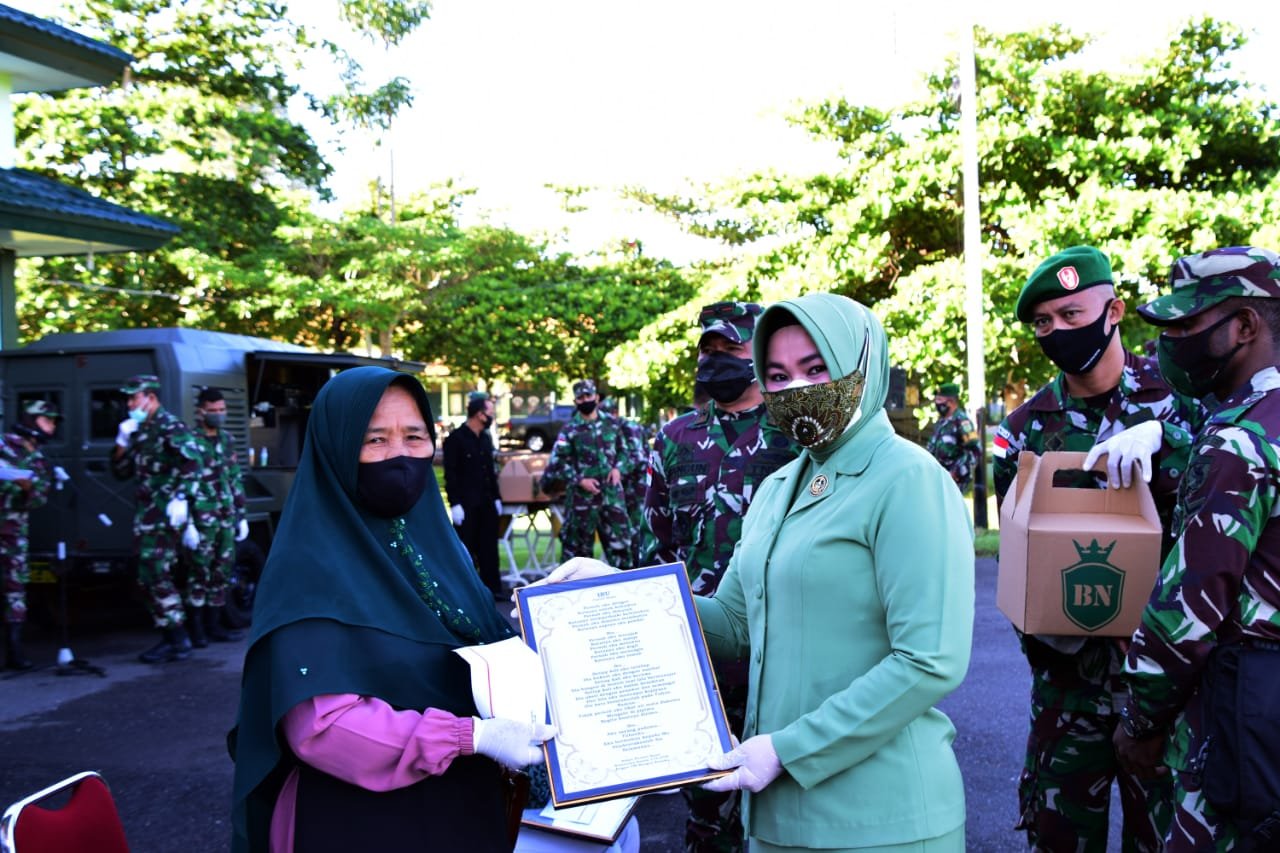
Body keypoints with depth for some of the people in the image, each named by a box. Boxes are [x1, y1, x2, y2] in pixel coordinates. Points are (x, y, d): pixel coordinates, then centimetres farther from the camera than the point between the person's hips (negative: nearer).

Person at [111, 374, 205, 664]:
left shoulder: (170, 426, -7)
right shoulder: (139, 431, 19)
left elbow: (193, 460, -19)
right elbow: (121, 472, 21)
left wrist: (181, 497, -26)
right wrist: (122, 443, 6)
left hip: (166, 514, -9)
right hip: (146, 514, 9)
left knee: (156, 575, -11)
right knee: (149, 578, 11)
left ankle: (178, 641, -5)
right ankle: (170, 638, 18)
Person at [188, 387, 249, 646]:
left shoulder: (227, 440, 14)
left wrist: (241, 515, 16)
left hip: (227, 517, 6)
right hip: (202, 518, -6)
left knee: (223, 571, 8)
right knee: (201, 570, -4)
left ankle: (214, 625, 18)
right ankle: (197, 629, 4)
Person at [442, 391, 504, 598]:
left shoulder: (486, 439, 12)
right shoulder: (455, 439, -9)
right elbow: (450, 475, -12)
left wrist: (496, 498, 14)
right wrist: (455, 504, -16)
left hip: (486, 503, 7)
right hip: (466, 504, -6)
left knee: (489, 548, 9)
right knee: (466, 550, 1)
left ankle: (493, 588, 15)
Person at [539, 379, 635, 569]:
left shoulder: (612, 423, 7)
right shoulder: (570, 429, -5)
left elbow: (624, 450, 16)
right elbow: (559, 462, -5)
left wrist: (619, 468, -2)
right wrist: (580, 480, -13)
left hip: (611, 491, 3)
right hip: (582, 494, -3)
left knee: (620, 537, 8)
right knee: (577, 541, 3)